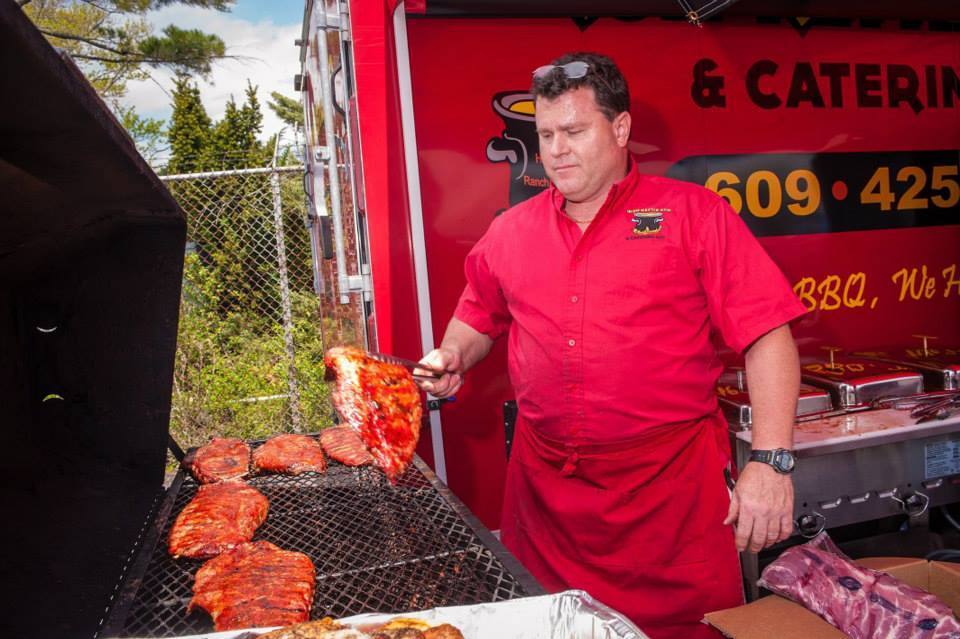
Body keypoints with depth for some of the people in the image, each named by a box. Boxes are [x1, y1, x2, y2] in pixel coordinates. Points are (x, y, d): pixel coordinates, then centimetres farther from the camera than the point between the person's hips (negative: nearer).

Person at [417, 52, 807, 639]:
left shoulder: (695, 214, -4)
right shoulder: (510, 231, 7)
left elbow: (767, 336, -8)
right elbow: (478, 319, 22)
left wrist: (770, 461, -14)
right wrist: (455, 359, 1)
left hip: (671, 480, -3)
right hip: (543, 481, 4)